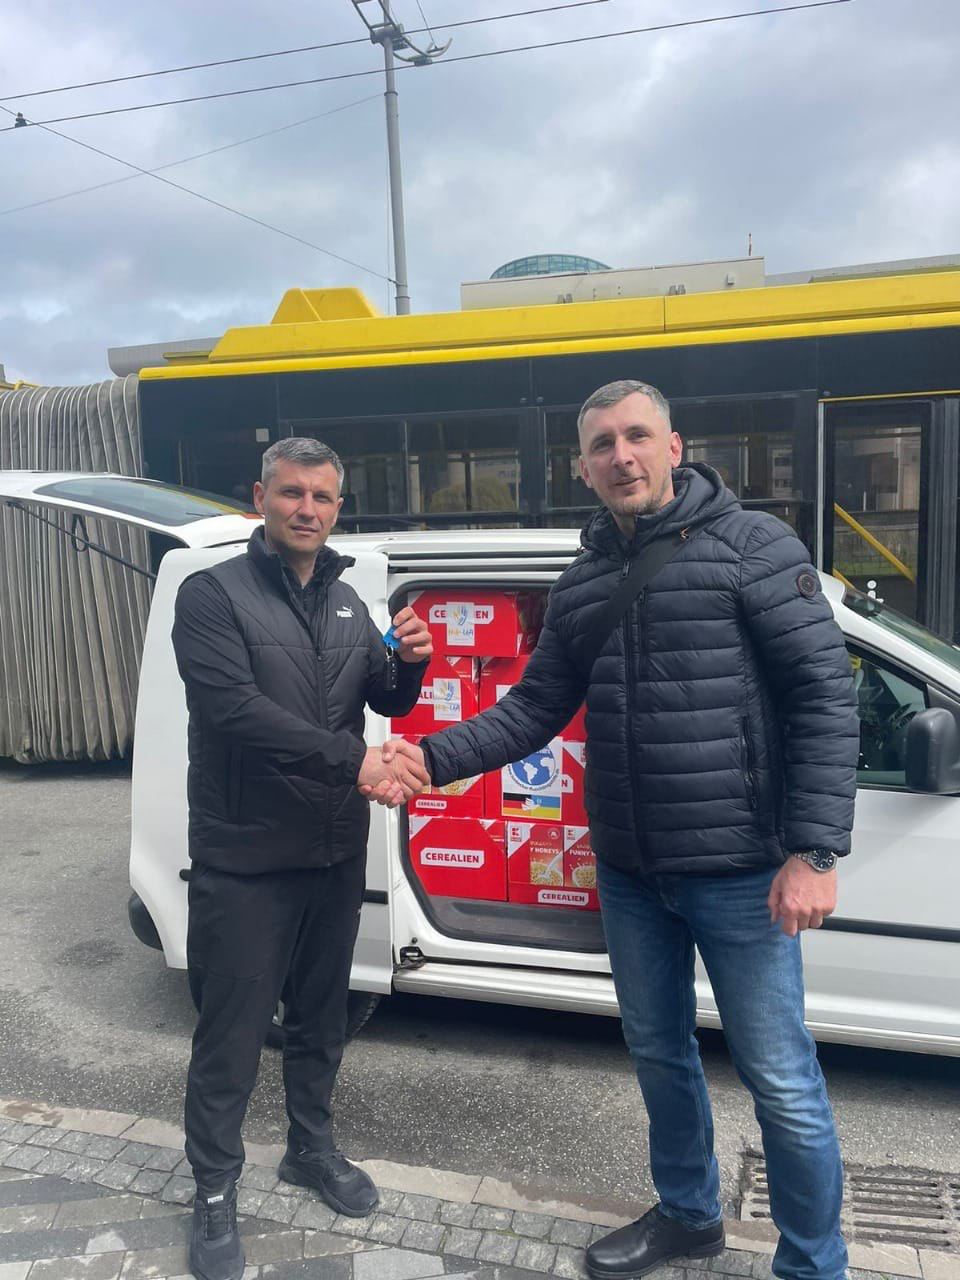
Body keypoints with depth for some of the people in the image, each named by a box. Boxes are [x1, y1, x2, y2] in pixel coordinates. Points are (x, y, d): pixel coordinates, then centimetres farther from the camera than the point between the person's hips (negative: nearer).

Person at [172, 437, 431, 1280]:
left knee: (322, 1015, 19)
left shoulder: (346, 602, 9)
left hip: (336, 853, 6)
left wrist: (409, 662, -10)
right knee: (233, 1031, 6)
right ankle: (215, 1192, 26)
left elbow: (390, 701, 12)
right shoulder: (213, 594, -10)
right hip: (244, 857, -5)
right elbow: (235, 709, -23)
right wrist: (354, 760, -29)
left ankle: (312, 1148, 40)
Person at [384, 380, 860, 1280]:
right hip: (628, 873, 6)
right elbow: (533, 711, 9)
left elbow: (824, 698, -12)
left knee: (780, 1080, 6)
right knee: (657, 1052, 21)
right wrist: (431, 757, -6)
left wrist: (813, 850, -18)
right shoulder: (581, 581, 8)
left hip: (740, 871, -5)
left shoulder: (752, 545, -9)